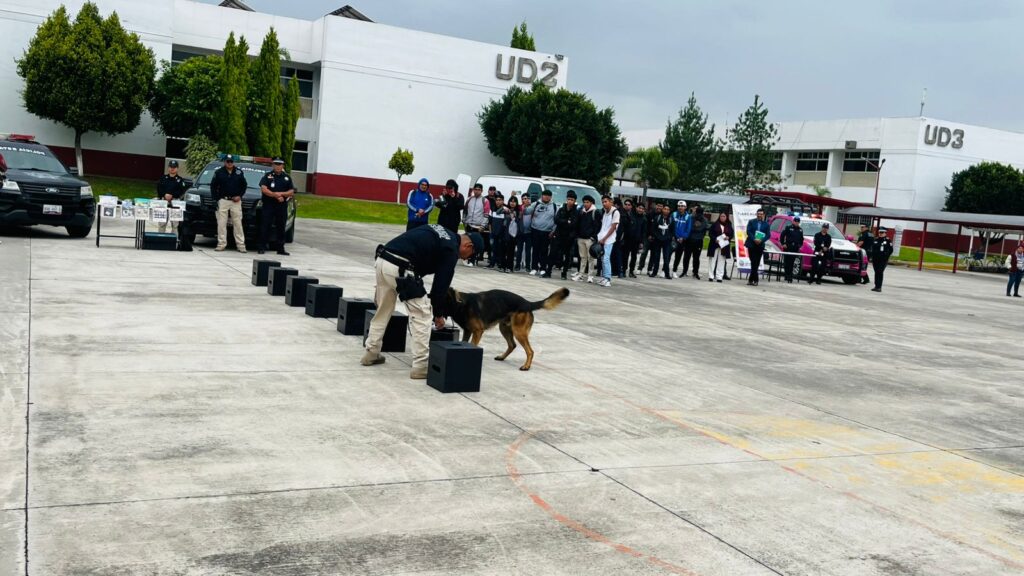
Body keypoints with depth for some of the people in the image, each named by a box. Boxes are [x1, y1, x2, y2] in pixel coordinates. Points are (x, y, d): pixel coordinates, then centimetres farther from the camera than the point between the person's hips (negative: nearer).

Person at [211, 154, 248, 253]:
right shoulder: (219, 172, 3)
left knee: (238, 223, 1)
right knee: (221, 223, -3)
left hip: (236, 201, 1)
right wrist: (216, 199, -3)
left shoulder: (239, 172, 8)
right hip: (223, 200, -1)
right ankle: (221, 244, 1)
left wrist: (240, 196, 0)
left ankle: (241, 245, 2)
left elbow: (244, 185, 13)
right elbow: (213, 186, 5)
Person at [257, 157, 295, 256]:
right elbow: (263, 189, -7)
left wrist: (281, 194, -10)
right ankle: (262, 247, -1)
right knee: (265, 226, -4)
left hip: (282, 206, 3)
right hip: (268, 205, -2)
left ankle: (281, 248, 11)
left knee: (281, 228, 6)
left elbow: (291, 192, 6)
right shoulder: (267, 176, 5)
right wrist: (276, 195, -15)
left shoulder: (287, 177, 12)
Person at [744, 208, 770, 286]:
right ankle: (755, 279, 1)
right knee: (753, 262, -5)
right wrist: (754, 239, -18)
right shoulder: (751, 222, 7)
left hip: (760, 245, 1)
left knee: (756, 263, 1)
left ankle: (751, 279, 7)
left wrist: (761, 240, -16)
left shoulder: (766, 224, 8)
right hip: (751, 244, -1)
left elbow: (768, 235, 1)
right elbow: (748, 232, -3)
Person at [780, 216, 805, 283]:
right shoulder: (788, 228, -1)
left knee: (791, 263, 0)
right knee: (786, 262, -2)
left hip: (795, 249, 3)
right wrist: (783, 243, -8)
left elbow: (801, 239, 23)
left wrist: (800, 245, 11)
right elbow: (782, 235, -2)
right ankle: (787, 276, 5)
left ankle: (789, 277, 2)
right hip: (787, 248, -3)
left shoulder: (800, 230, 14)